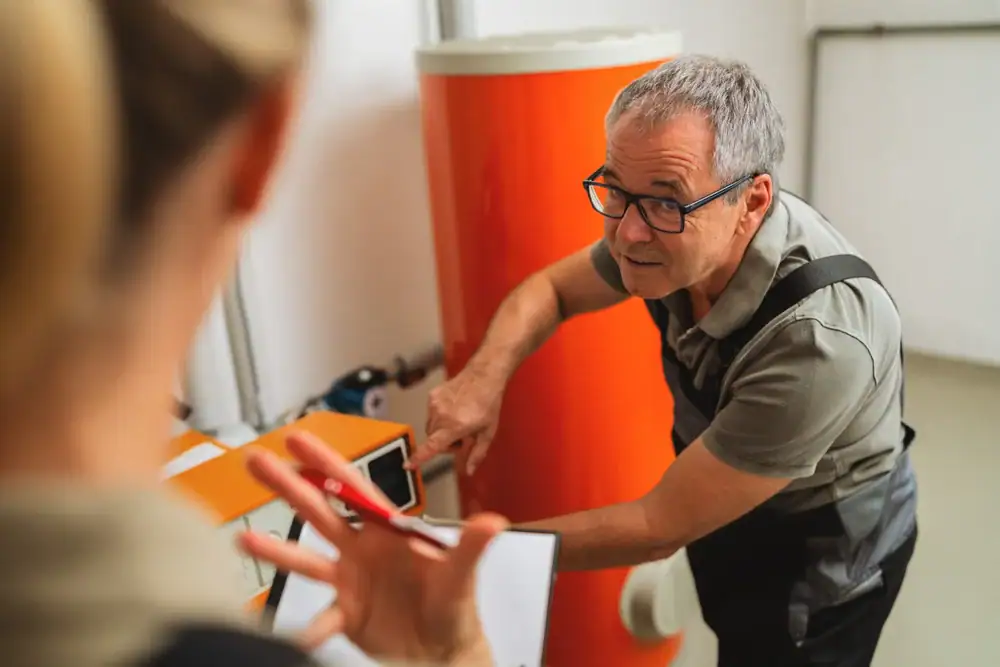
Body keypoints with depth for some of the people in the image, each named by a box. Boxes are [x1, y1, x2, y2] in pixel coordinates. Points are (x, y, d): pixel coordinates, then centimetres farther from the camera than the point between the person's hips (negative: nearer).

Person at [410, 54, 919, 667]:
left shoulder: (818, 339, -39)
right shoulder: (676, 234, -20)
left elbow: (659, 528, -30)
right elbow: (550, 288, -2)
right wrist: (486, 375, -21)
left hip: (819, 562, -5)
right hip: (722, 513, 6)